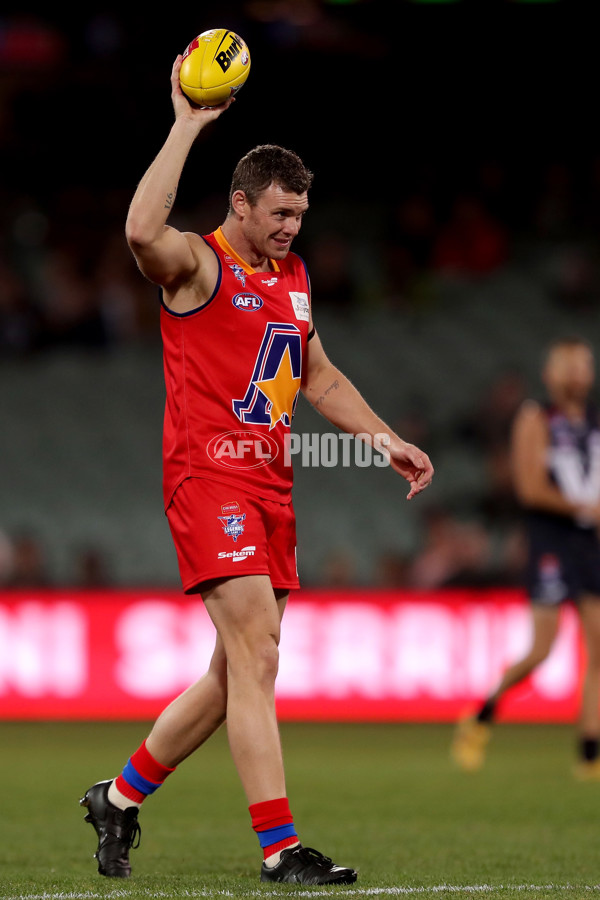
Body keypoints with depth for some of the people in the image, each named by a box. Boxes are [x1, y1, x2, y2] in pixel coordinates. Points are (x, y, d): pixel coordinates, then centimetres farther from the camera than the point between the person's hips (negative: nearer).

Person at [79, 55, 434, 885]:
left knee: (237, 672, 11)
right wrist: (187, 127, -25)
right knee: (256, 656, -15)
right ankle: (279, 847, -16)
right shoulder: (197, 266, -7)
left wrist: (386, 441, 21)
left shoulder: (292, 278, 18)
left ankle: (120, 797, 27)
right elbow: (142, 229, -30)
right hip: (209, 479, -8)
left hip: (271, 485, 8)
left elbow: (319, 376, 29)